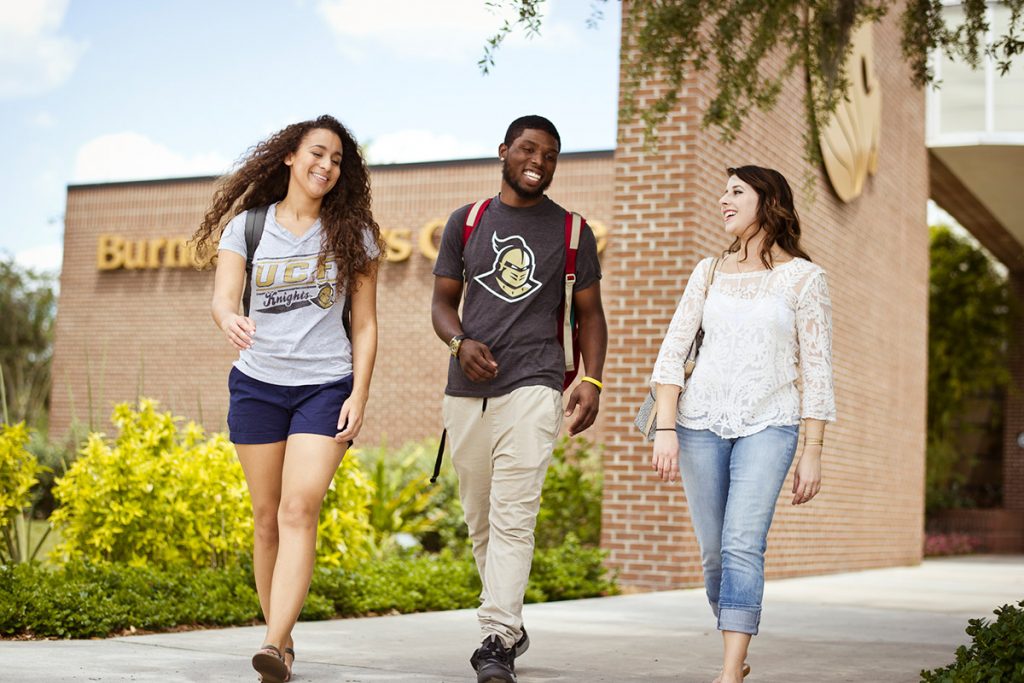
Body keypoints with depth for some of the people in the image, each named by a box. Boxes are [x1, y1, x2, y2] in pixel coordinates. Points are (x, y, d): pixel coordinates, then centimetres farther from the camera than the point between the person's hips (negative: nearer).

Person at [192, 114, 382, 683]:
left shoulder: (353, 234, 5)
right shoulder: (247, 227, 4)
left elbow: (365, 324, 5)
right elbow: (222, 299, -7)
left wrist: (359, 396, -4)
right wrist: (230, 321, -32)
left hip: (326, 386, -2)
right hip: (257, 383, 2)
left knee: (299, 510, -16)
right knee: (267, 518, 5)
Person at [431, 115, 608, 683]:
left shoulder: (572, 232, 10)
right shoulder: (465, 223, 13)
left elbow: (589, 313, 13)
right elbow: (442, 301, 14)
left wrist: (591, 380, -2)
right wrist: (461, 342, -7)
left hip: (532, 386, -3)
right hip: (467, 390, 3)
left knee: (513, 517, -15)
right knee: (479, 521, 9)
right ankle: (511, 625, 24)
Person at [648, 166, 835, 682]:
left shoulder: (803, 277, 1)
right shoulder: (709, 272, 10)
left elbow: (817, 370, 1)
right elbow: (673, 352, 6)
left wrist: (812, 452, -4)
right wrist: (666, 430, -5)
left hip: (768, 425, -3)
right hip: (701, 422, 3)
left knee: (743, 546, -17)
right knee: (714, 552, 5)